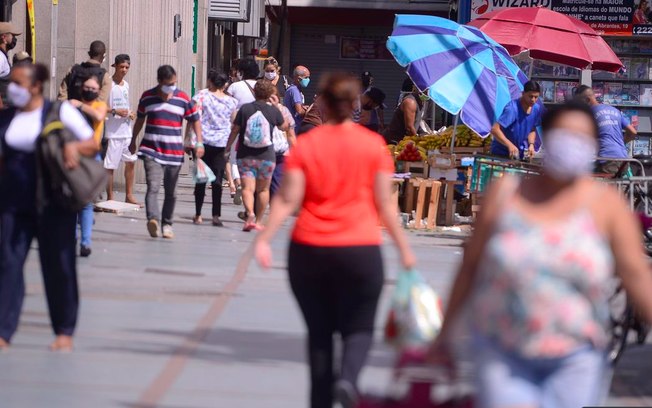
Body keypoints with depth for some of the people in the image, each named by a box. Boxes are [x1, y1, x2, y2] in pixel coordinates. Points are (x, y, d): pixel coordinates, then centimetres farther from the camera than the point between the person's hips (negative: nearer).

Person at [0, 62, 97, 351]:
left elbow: (93, 145, 0)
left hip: (52, 202, -3)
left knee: (58, 265, 4)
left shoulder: (60, 112, -4)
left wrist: (73, 146, -21)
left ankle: (64, 332, 16)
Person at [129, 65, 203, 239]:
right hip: (151, 151, -1)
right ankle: (153, 219, -35)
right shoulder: (147, 97, 4)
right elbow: (140, 119, 19)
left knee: (171, 192, 9)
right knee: (153, 187, -19)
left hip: (175, 153, 1)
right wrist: (133, 140, 26)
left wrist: (199, 143, -3)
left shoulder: (183, 99, 2)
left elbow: (195, 120, 9)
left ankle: (167, 224, 21)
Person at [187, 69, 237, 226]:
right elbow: (234, 123, 14)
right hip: (221, 144, 1)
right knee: (217, 179, 0)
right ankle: (216, 215, -7)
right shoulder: (231, 101, 4)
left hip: (203, 141, -1)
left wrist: (188, 139, -7)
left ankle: (198, 215, 9)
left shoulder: (201, 96, -4)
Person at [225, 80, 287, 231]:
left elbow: (235, 131, 0)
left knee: (247, 188, -6)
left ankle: (250, 214, -30)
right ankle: (258, 221, 18)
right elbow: (284, 127, 13)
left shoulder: (245, 109, -4)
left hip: (245, 155, 0)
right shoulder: (273, 111, -4)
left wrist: (227, 148, 12)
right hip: (267, 156, 0)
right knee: (263, 189, 15)